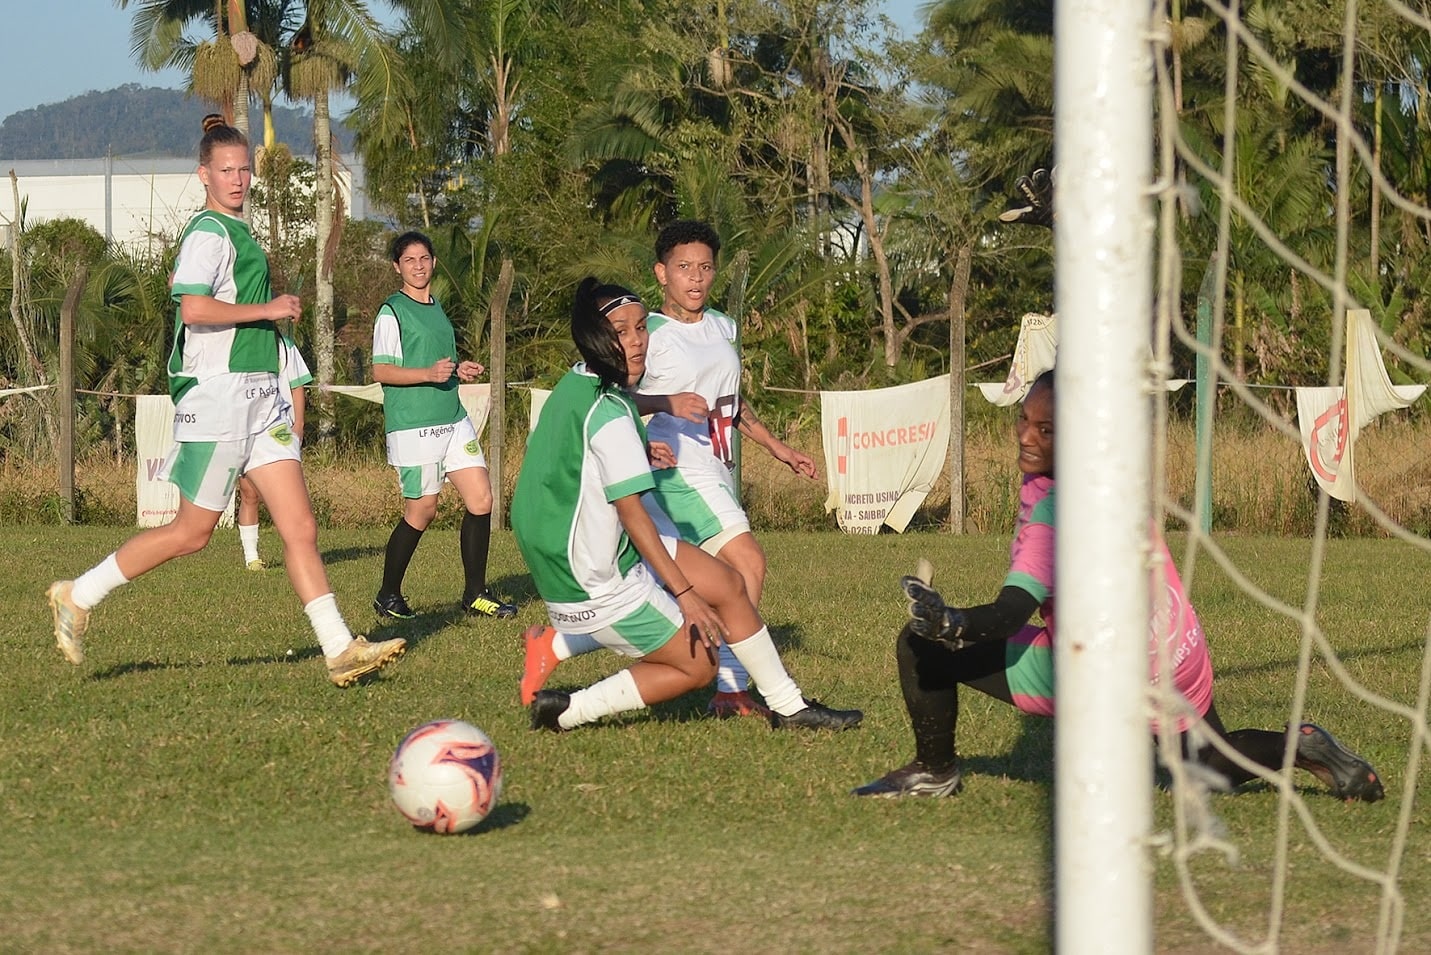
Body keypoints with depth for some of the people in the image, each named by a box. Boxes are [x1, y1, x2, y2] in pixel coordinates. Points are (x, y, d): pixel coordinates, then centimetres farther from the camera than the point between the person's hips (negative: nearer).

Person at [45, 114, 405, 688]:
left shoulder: (237, 230, 18)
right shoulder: (208, 233, -12)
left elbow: (179, 281, 33)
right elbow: (193, 308, -26)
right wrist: (267, 310, -16)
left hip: (260, 396, 9)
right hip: (218, 396, -9)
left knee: (300, 527, 1)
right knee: (193, 532, -2)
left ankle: (340, 650, -2)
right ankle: (78, 597, 11)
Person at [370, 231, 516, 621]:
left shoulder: (436, 308, 19)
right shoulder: (392, 312, -6)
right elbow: (380, 371, -12)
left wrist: (460, 370, 10)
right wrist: (429, 373, -23)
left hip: (454, 420, 8)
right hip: (413, 425, -7)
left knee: (481, 500, -1)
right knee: (422, 511, -5)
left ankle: (475, 595, 7)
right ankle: (388, 596, 11)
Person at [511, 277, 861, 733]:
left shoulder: (575, 384, 4)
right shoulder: (608, 410, -25)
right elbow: (631, 511, -25)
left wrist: (638, 454, 12)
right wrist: (684, 593, -21)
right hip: (594, 585, -10)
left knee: (726, 583, 12)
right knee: (698, 664, 2)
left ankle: (789, 707, 23)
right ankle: (566, 712, 5)